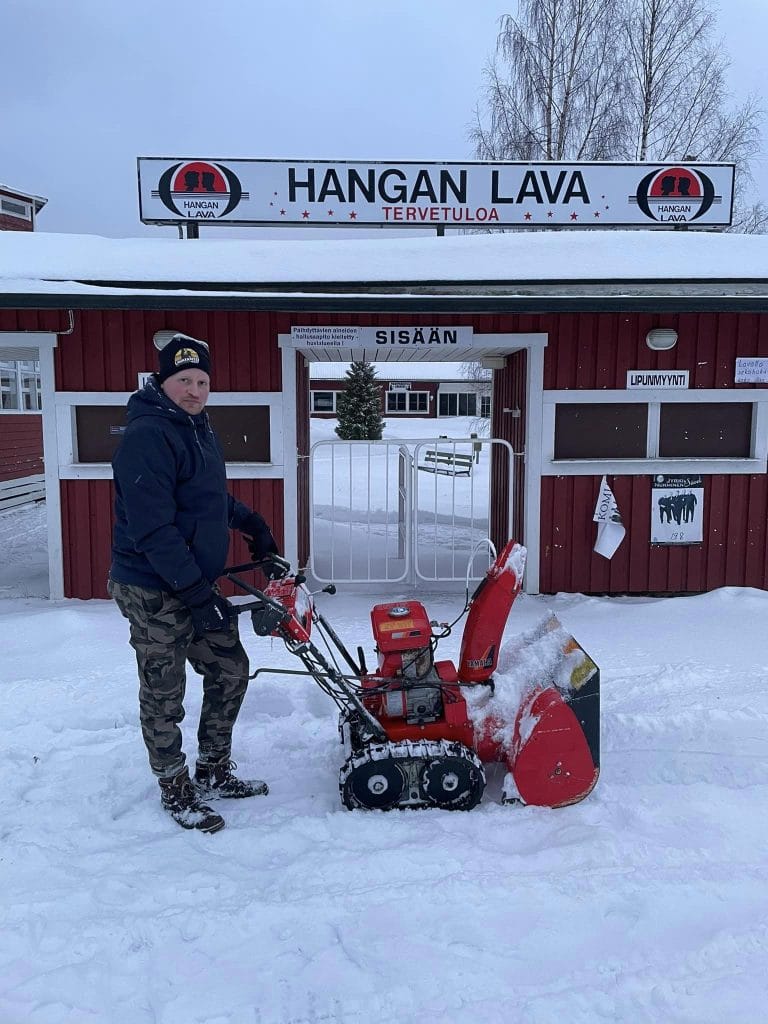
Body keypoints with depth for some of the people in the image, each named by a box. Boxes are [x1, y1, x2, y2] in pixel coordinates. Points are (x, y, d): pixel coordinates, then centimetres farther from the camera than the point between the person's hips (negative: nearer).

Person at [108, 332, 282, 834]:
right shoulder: (147, 437, -21)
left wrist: (250, 521, 21)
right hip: (155, 590, -9)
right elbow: (152, 528, -27)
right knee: (164, 695, 6)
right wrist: (195, 592, -27)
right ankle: (176, 791, 25)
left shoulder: (199, 428, 11)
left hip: (199, 583, 9)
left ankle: (214, 771, 33)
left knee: (231, 671, 16)